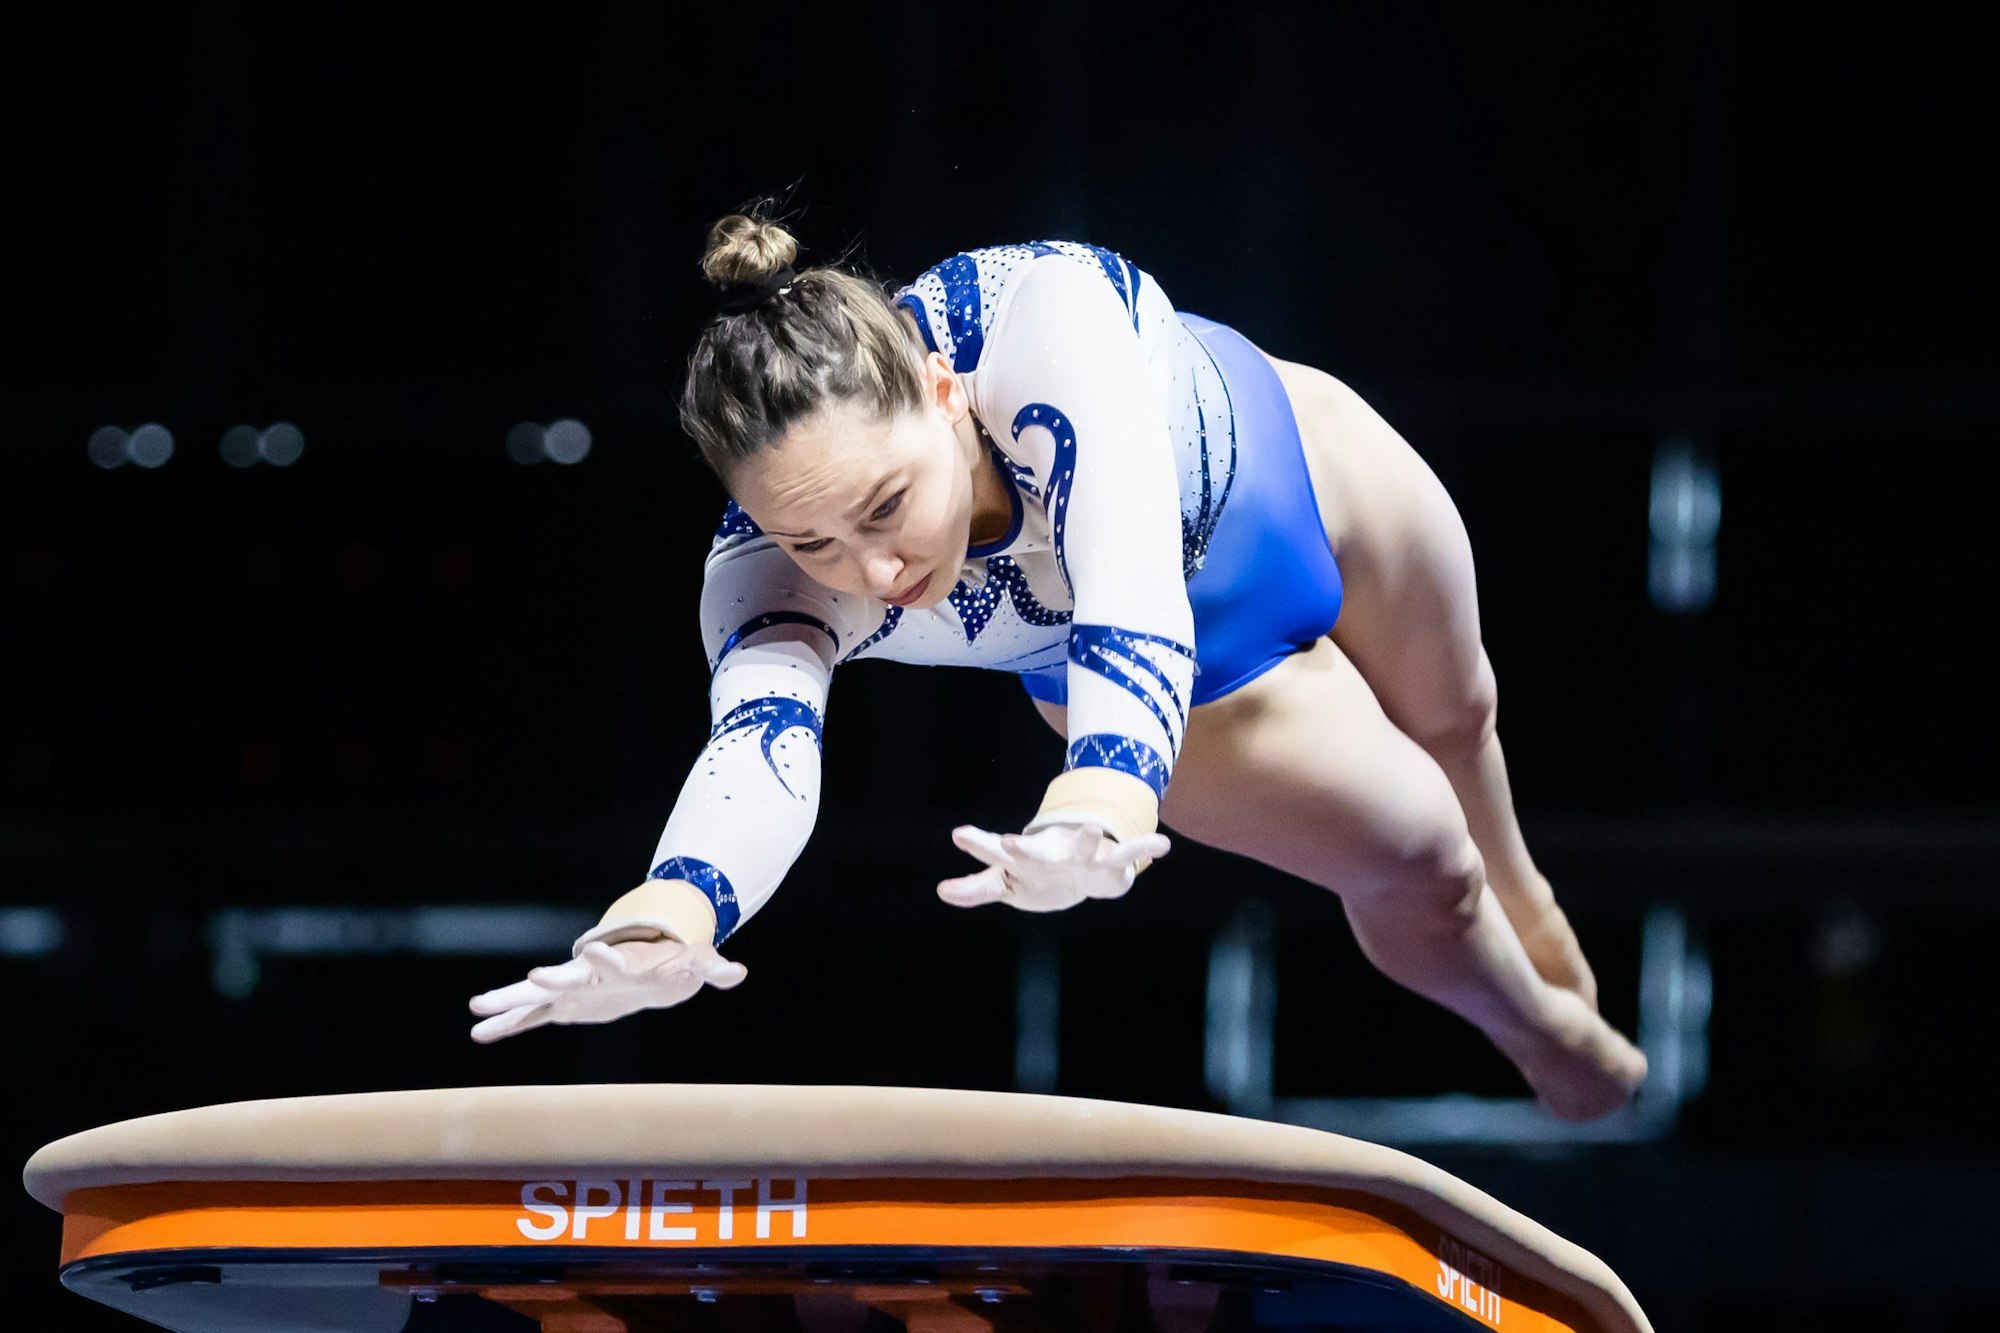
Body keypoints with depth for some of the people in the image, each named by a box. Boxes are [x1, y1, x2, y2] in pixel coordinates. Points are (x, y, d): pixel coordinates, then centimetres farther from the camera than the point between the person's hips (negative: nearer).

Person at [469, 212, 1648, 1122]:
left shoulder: (1041, 313, -49)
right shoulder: (775, 573, -41)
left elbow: (1131, 594, -61)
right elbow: (762, 740, -58)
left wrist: (1103, 802, -80)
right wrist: (668, 916, -81)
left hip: (1297, 469, -1)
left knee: (1449, 711, 27)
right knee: (1411, 858, 7)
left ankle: (1520, 895, 65)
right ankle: (1556, 1040, 44)